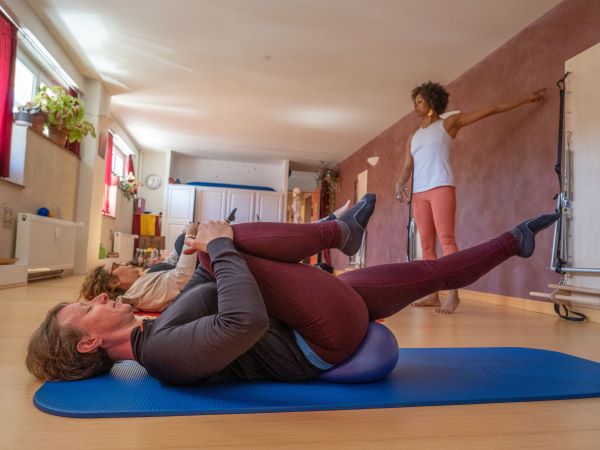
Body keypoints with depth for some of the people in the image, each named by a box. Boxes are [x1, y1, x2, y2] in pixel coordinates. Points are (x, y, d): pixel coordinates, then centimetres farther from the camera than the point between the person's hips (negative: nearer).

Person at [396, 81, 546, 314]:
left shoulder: (448, 123, 9)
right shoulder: (413, 137, 23)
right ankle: (433, 294, 6)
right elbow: (407, 166, 15)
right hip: (419, 194, 6)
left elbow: (491, 110, 10)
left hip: (441, 188, -5)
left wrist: (527, 98, 9)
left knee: (446, 239, -15)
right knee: (426, 244, 3)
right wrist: (400, 184, -6)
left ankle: (453, 295, -16)